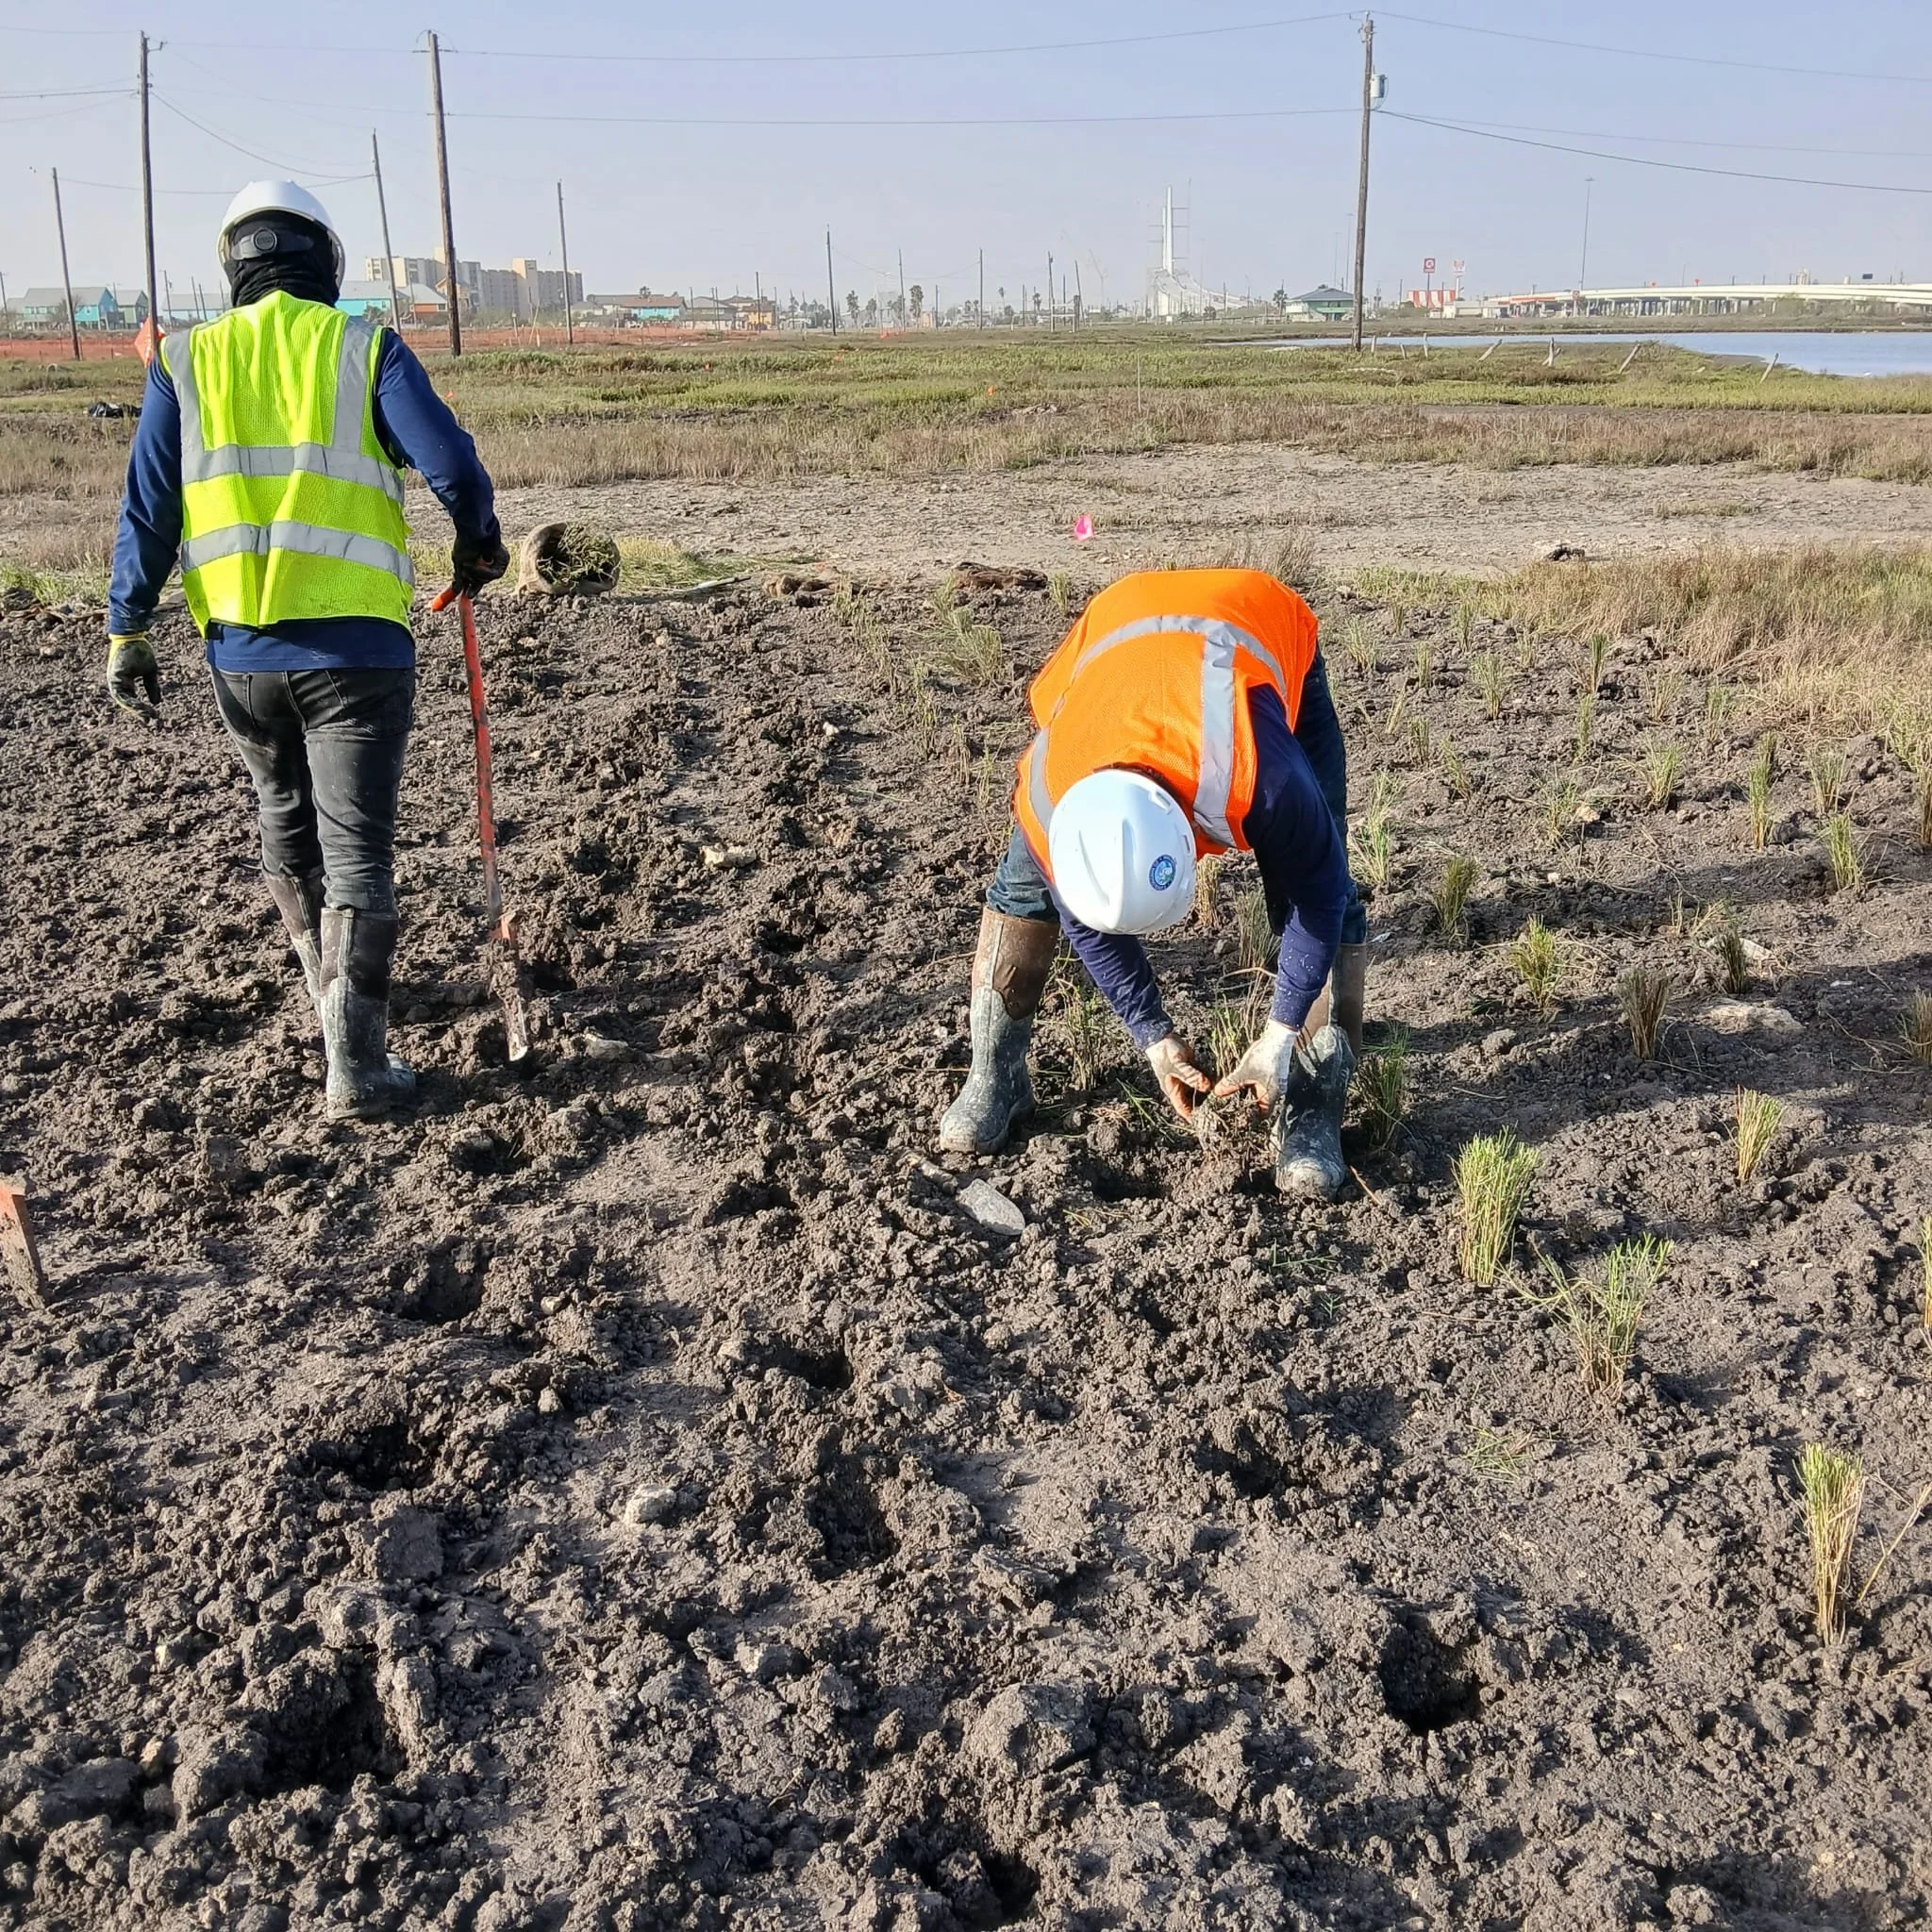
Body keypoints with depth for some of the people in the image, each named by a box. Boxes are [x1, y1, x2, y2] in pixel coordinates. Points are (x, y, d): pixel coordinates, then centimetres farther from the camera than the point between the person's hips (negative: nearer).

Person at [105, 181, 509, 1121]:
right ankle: (355, 1063, -4)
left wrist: (126, 630, 9)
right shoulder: (365, 348, 0)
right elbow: (451, 462, -11)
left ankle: (331, 989, 39)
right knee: (356, 847, 1)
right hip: (355, 646, -3)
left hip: (240, 649, 3)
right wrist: (478, 545, 8)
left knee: (285, 817, 24)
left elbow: (147, 508, 4)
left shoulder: (185, 361, 7)